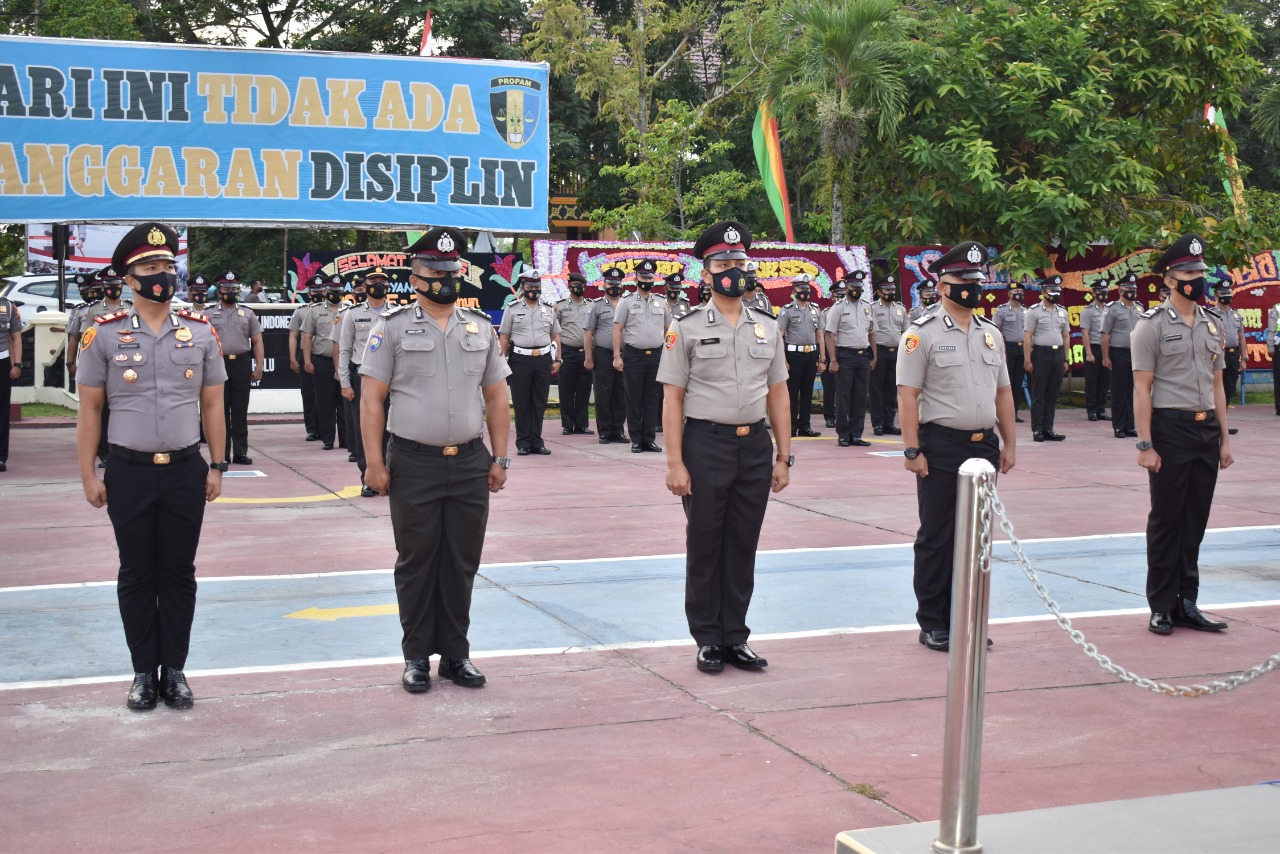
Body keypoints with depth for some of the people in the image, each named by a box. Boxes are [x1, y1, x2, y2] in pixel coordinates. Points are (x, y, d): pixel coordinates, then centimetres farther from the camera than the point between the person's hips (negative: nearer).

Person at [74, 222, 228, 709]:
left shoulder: (200, 333, 3)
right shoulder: (103, 335, -2)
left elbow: (212, 405, 8)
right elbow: (89, 410, 1)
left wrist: (217, 466, 5)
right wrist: (88, 476, -3)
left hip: (186, 472, 1)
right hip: (129, 473, -1)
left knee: (179, 573, 8)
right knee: (136, 574, 8)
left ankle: (174, 670, 19)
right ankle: (144, 672, 19)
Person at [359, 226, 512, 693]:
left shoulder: (481, 327, 10)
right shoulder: (392, 327, -1)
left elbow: (496, 397, 13)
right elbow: (371, 398, -4)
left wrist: (499, 458, 7)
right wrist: (374, 462, -10)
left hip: (470, 464, 3)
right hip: (414, 464, -3)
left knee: (462, 563, 8)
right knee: (416, 564, 5)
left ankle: (455, 654, 19)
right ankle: (417, 656, 16)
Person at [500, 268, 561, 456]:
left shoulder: (548, 310, 13)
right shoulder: (512, 310, 4)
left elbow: (555, 336, 16)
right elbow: (504, 337, 4)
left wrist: (557, 360, 9)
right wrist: (502, 361, -3)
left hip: (543, 359, 3)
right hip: (520, 359, -3)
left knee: (540, 402, 4)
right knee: (521, 402, 0)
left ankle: (536, 441, 11)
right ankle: (523, 442, 5)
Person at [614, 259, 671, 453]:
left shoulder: (661, 303, 11)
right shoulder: (626, 302, 1)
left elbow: (669, 329, 16)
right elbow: (617, 329, -1)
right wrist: (617, 356, -8)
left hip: (656, 355, 3)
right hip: (634, 355, -3)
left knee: (653, 399, 5)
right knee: (634, 399, 0)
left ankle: (649, 439, 10)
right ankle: (636, 440, 6)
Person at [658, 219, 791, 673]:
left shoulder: (767, 327, 9)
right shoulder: (687, 329, -2)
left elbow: (778, 395, 11)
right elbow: (673, 400, -4)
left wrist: (783, 457, 7)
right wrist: (675, 464, -10)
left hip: (755, 446, 3)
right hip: (706, 444, -3)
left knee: (743, 547, 10)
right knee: (704, 548, 6)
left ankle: (736, 637, 21)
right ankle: (708, 640, 18)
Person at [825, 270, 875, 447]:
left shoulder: (866, 308, 14)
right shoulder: (838, 308, -2)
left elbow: (871, 334, 18)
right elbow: (830, 336, -7)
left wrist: (873, 357, 11)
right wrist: (833, 361, -14)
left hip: (864, 357, 5)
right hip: (845, 356, -5)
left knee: (861, 397, 5)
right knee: (843, 397, -3)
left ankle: (856, 435, 11)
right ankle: (843, 435, 4)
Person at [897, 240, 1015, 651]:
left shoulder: (991, 333, 13)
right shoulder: (922, 333, -7)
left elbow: (1003, 391, 17)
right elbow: (908, 396, -11)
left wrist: (1009, 444, 12)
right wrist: (912, 451, -16)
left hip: (984, 445, 6)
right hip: (941, 446, -6)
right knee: (936, 538, 2)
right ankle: (933, 624, 11)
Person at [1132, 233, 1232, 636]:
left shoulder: (1211, 325, 12)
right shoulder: (1152, 325, -6)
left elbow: (1217, 386, 15)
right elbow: (1142, 389, -10)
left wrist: (1225, 439, 11)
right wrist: (1145, 445, -15)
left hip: (1207, 430, 6)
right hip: (1171, 429, -6)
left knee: (1195, 521, 10)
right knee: (1166, 522, 2)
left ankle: (1187, 603, 19)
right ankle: (1162, 607, 11)